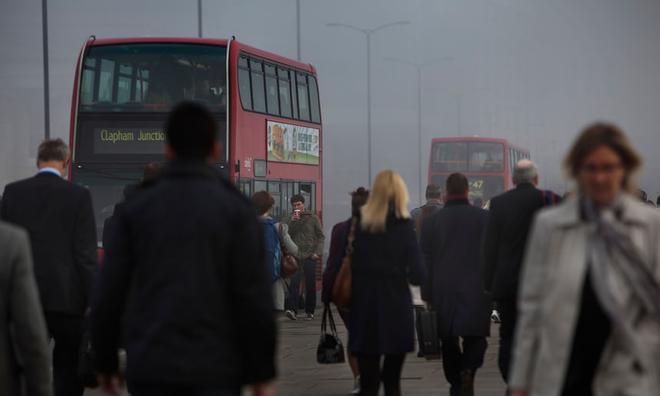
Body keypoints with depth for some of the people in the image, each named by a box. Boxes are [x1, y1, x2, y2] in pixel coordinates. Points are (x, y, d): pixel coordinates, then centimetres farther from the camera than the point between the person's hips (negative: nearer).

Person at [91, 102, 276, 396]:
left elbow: (108, 294, 2)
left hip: (151, 369, 2)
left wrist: (105, 362, 13)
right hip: (215, 370, -2)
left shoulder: (136, 209, 4)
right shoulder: (235, 208, -2)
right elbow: (255, 296, -7)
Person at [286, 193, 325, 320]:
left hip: (310, 257, -1)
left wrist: (318, 252, -7)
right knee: (294, 282, -14)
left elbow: (321, 236, 5)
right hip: (296, 256, 1)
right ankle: (292, 309, -22)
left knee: (310, 285, 2)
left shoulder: (313, 218, 6)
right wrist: (293, 222, -7)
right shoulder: (291, 220, 14)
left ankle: (310, 311, 11)